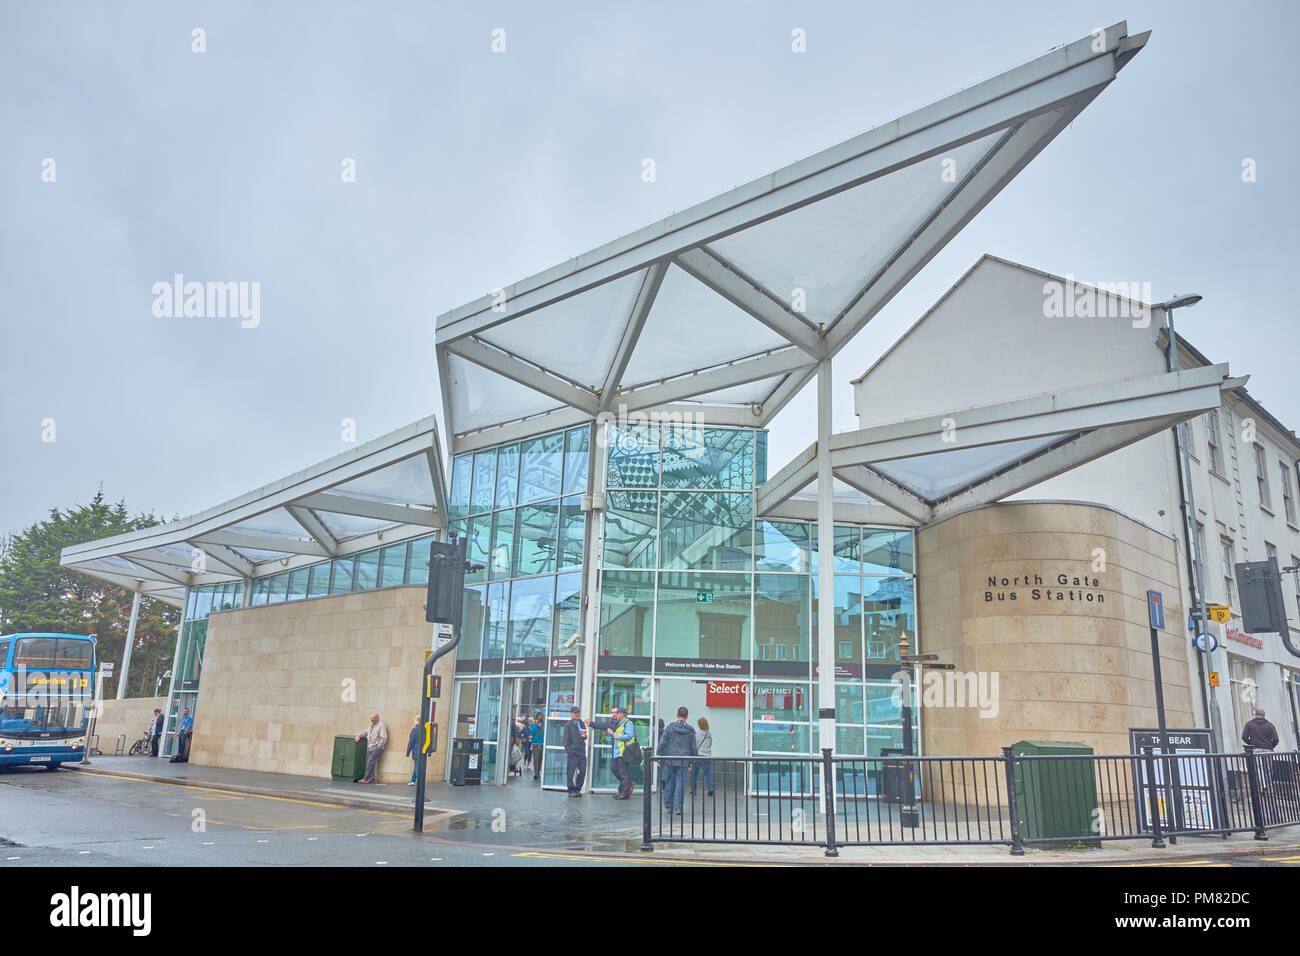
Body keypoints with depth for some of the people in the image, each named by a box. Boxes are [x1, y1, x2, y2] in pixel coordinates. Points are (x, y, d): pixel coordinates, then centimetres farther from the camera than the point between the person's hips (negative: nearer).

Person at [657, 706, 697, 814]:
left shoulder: (670, 727, -3)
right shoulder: (690, 730, 3)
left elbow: (662, 743, -5)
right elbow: (693, 747, 8)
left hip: (670, 760, 0)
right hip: (683, 761, 0)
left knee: (669, 782, 11)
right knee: (680, 784, 3)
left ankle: (668, 806, 18)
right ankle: (677, 807, -1)